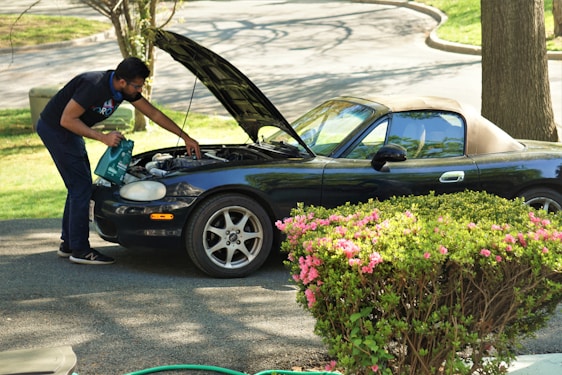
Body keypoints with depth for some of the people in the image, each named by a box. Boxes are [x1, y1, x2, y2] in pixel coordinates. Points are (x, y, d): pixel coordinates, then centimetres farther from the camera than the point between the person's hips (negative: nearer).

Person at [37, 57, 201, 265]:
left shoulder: (126, 89, -4)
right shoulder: (94, 86, -31)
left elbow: (154, 114, 7)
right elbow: (67, 119, -27)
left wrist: (185, 137, 6)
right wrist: (103, 138, -27)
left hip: (69, 132, 9)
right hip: (54, 129, -9)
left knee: (79, 186, 12)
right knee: (81, 187, -10)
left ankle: (68, 244, 21)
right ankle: (80, 250, -5)